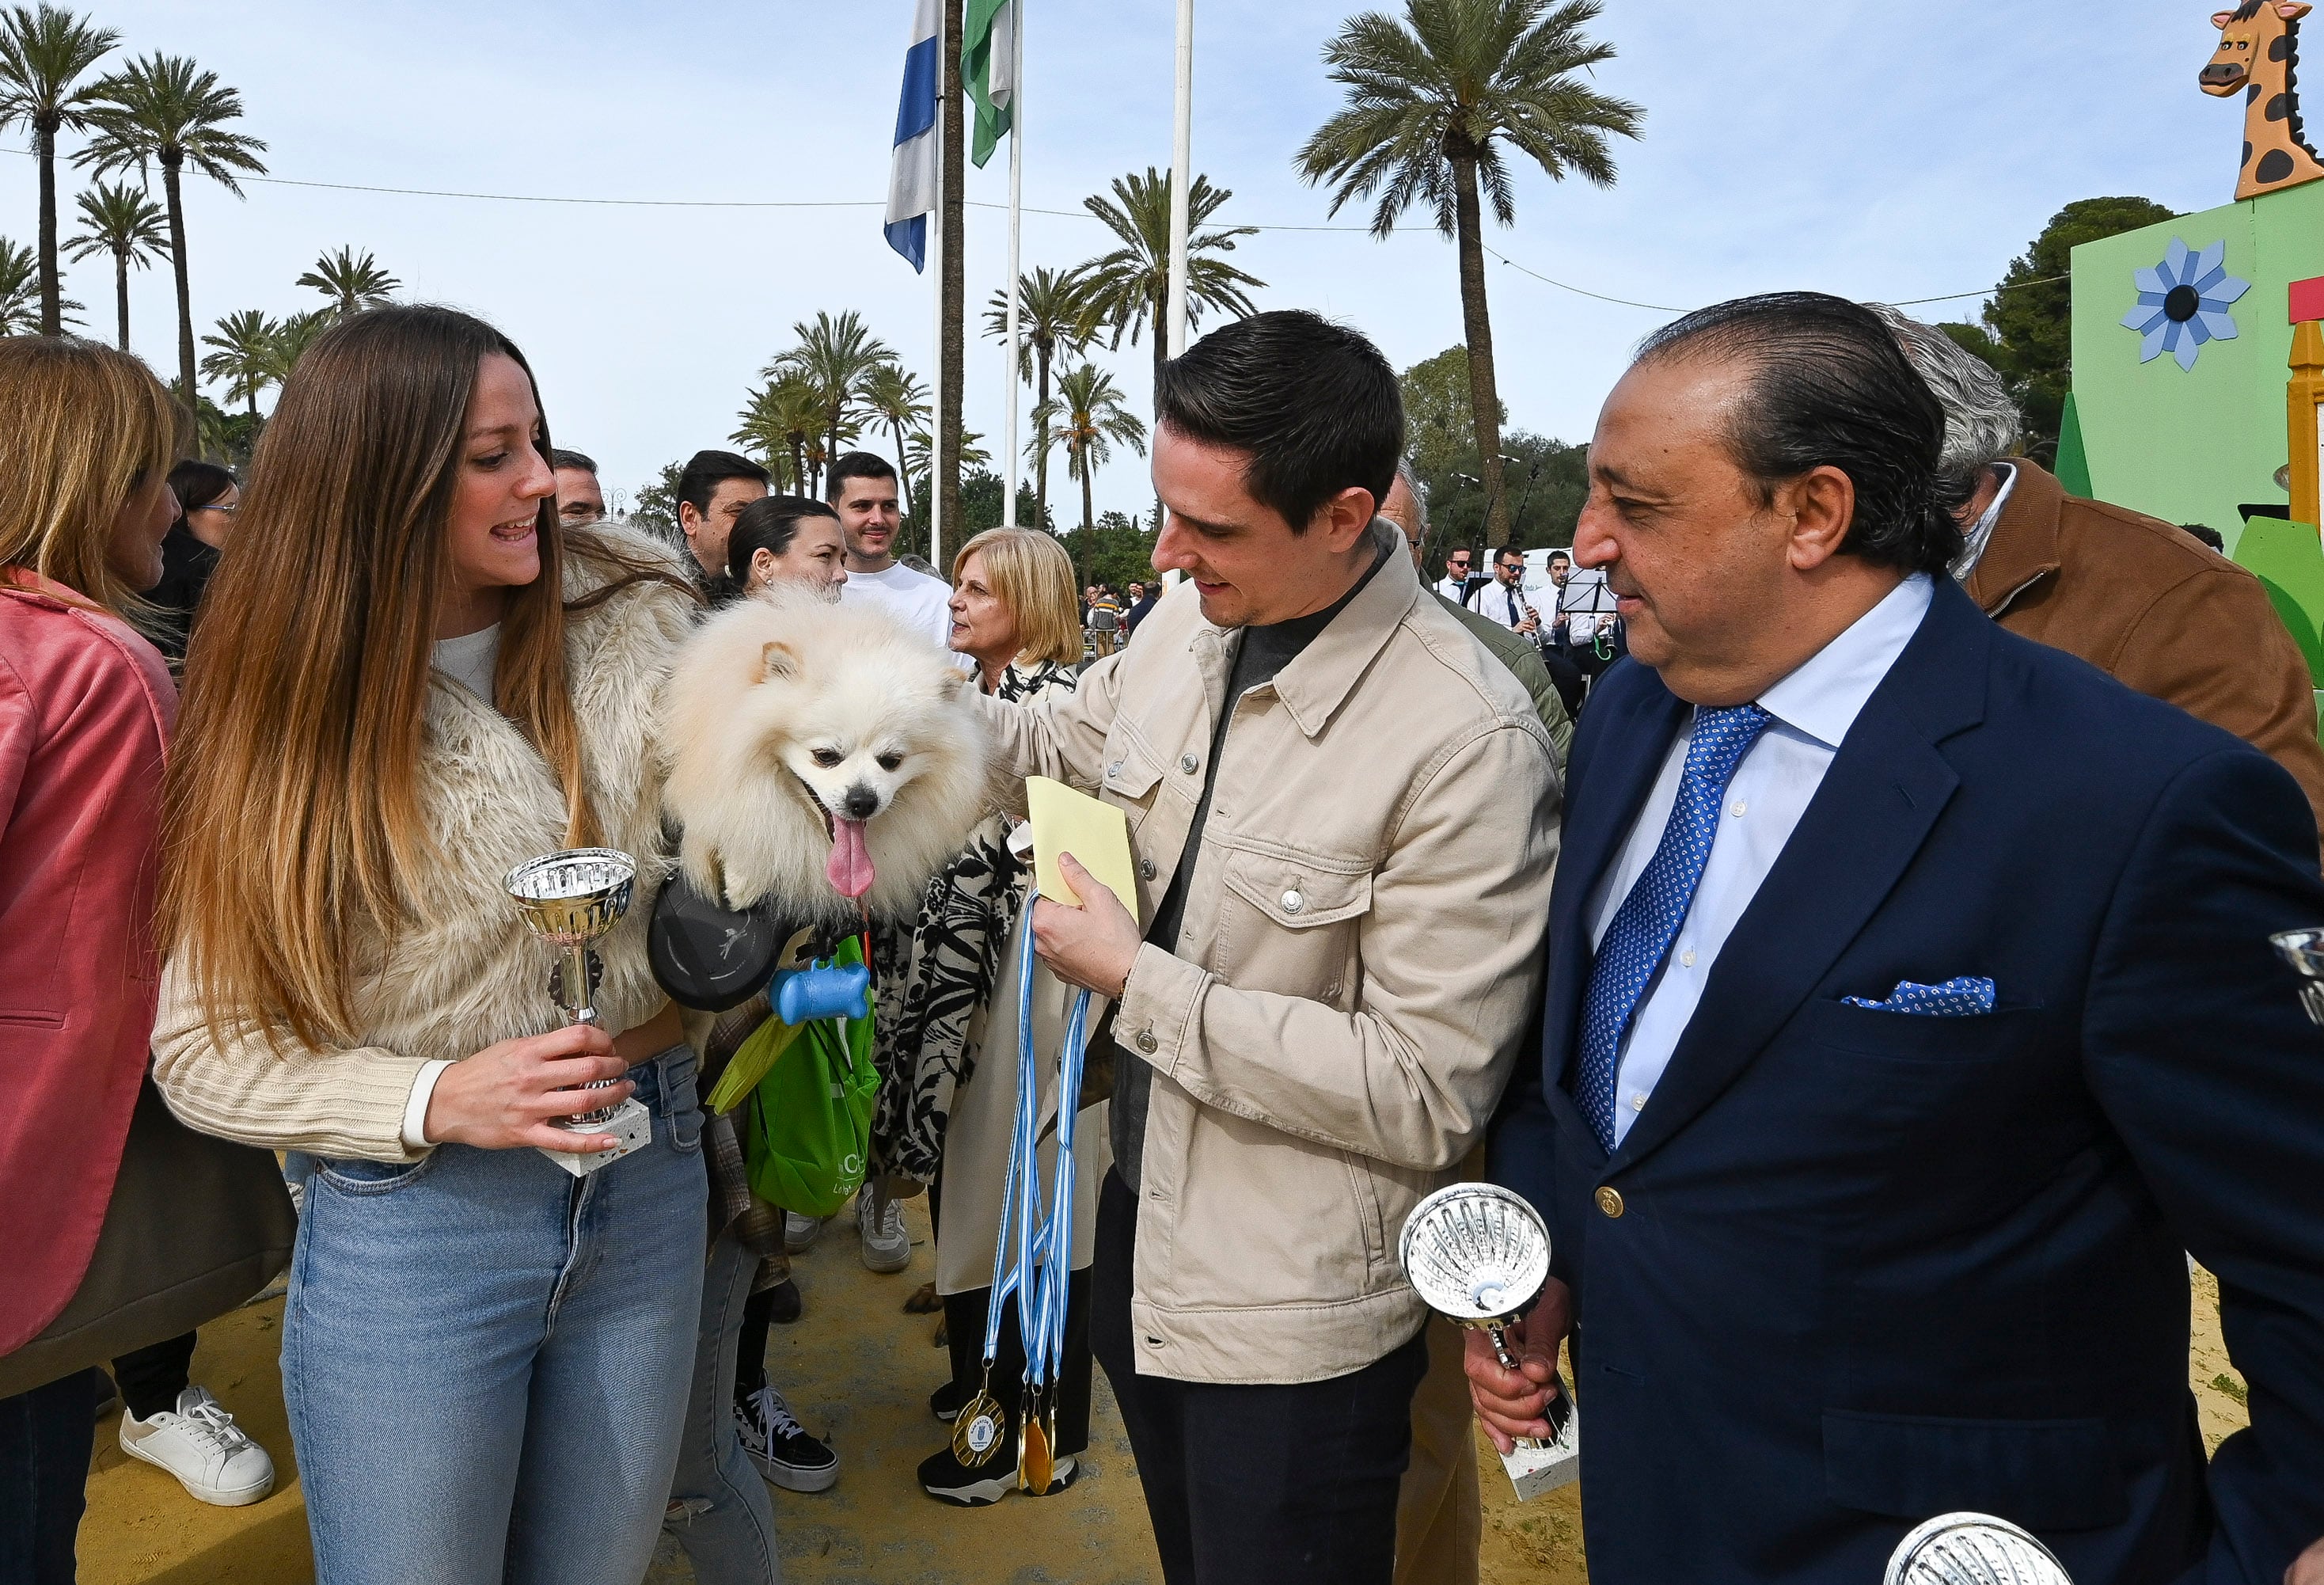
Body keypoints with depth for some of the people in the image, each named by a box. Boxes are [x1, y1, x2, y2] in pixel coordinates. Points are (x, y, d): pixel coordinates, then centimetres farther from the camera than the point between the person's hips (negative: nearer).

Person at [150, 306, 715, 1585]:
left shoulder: (634, 626, -3)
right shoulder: (290, 711, -7)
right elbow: (203, 1048, -7)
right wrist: (433, 1099, -20)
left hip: (647, 1189, 3)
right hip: (413, 1225, -2)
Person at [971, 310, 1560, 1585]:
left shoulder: (1467, 742, -27)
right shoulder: (1185, 629, -5)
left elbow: (1427, 1098, -26)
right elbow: (1054, 746, 15)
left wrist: (1137, 982, -23)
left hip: (1295, 1322, -7)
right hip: (1139, 1227, 7)